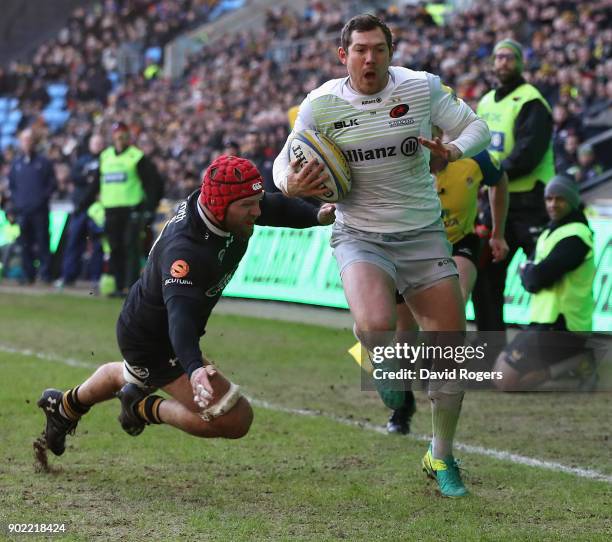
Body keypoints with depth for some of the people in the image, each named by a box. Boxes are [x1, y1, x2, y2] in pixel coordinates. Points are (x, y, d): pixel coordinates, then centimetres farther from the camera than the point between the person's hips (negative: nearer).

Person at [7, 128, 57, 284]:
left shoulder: (43, 162, 4)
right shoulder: (16, 164, 14)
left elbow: (52, 184, 3)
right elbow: (11, 185, 18)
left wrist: (43, 197, -8)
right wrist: (15, 201, 5)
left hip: (40, 211, -3)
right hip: (22, 210, 3)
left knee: (43, 243, -6)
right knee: (25, 244, 3)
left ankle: (45, 274, -5)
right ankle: (28, 275, 8)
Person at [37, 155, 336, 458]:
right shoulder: (185, 251, -41)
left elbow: (275, 209, 4)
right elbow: (180, 314, -53)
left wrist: (318, 217, -12)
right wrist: (194, 368, -69)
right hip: (154, 346, -9)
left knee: (130, 376, 41)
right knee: (235, 419, -16)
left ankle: (66, 406, 64)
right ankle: (145, 409, 1)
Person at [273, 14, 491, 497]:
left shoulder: (423, 87, -6)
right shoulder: (321, 104, -6)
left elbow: (476, 127, 7)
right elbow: (286, 161, 6)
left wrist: (454, 151, -16)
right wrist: (290, 185, -18)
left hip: (423, 234, 2)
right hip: (360, 236, -2)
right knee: (374, 326, -32)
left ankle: (442, 457, 24)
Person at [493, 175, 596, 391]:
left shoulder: (574, 236, -17)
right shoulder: (552, 231, 16)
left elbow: (536, 278, -21)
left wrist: (527, 272, 0)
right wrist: (530, 274, -6)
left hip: (560, 328, -10)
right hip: (548, 322, 10)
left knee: (505, 380, -15)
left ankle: (576, 364, -11)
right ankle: (574, 358, 12)